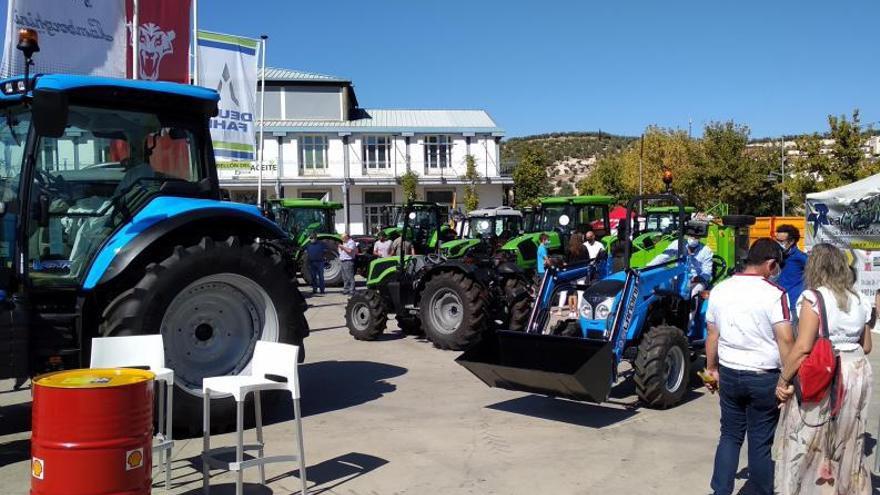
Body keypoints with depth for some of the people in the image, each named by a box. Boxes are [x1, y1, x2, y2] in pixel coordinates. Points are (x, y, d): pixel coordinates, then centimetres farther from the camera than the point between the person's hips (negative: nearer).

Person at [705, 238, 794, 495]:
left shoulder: (719, 290, 1)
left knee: (730, 435, 16)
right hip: (765, 378, -4)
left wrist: (712, 369, 17)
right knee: (761, 442, 8)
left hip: (729, 374, 4)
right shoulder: (774, 294, -14)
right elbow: (785, 340, -17)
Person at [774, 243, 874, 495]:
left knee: (808, 445, 3)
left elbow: (803, 347, -18)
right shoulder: (860, 300, 7)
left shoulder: (814, 297, -13)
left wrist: (783, 380, -10)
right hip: (857, 372, 7)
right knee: (848, 444, 19)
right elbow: (866, 346, 15)